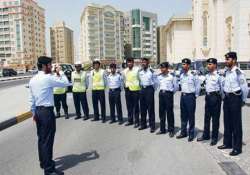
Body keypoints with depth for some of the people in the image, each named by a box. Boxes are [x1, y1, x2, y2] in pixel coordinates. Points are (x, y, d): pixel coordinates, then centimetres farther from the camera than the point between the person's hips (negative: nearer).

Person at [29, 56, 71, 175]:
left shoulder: (33, 80, 10)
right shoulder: (48, 78, -16)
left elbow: (32, 99, 13)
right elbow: (66, 83, -13)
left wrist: (34, 113, 20)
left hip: (38, 111, 9)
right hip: (47, 112, -9)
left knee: (41, 138, 19)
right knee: (47, 140, -2)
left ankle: (43, 162, 35)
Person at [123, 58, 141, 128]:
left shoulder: (137, 70, -7)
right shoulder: (125, 71, 9)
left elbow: (140, 79, -4)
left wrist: (140, 86, -3)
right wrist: (126, 86, 13)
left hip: (135, 89, -5)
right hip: (128, 89, 5)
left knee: (136, 106, 1)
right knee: (129, 106, 11)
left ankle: (136, 121, 9)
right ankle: (130, 120, 22)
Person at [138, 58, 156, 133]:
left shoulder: (151, 72, -5)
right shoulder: (140, 72, 9)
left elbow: (155, 82, 0)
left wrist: (152, 89, 1)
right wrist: (141, 87, 11)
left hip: (149, 89, -5)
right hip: (142, 89, 5)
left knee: (150, 108, -3)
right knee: (142, 108, 9)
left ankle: (152, 126, 4)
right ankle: (143, 124, 20)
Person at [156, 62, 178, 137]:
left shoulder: (172, 76, -9)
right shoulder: (159, 76, 6)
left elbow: (176, 86, -1)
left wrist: (171, 92, 4)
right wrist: (161, 91, 13)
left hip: (168, 94, -5)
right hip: (161, 94, 5)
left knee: (169, 112, 0)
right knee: (161, 112, 9)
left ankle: (171, 130, 10)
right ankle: (162, 129, 20)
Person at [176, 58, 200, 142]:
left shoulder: (193, 75, -12)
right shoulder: (181, 75, 9)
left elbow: (198, 86, -6)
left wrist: (195, 96, -3)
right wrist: (182, 93, 13)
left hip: (190, 96, -6)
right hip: (183, 96, 6)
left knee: (191, 116, 2)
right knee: (183, 116, 13)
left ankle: (191, 134, 12)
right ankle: (183, 132, 24)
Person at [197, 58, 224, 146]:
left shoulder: (219, 76, -13)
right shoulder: (207, 75, 9)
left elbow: (222, 88, -11)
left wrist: (221, 97, -9)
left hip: (215, 96, -7)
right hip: (208, 96, 7)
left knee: (215, 118, 3)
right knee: (207, 117, 14)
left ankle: (214, 138, 14)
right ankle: (206, 135, 27)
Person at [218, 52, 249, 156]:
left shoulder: (238, 72, -14)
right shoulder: (227, 72, 9)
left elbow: (245, 88, -11)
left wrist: (243, 101, -4)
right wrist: (225, 96, 12)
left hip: (235, 98, -7)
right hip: (227, 98, 8)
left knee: (236, 124, 0)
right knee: (227, 122, 15)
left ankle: (237, 147, 10)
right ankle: (227, 143, 28)